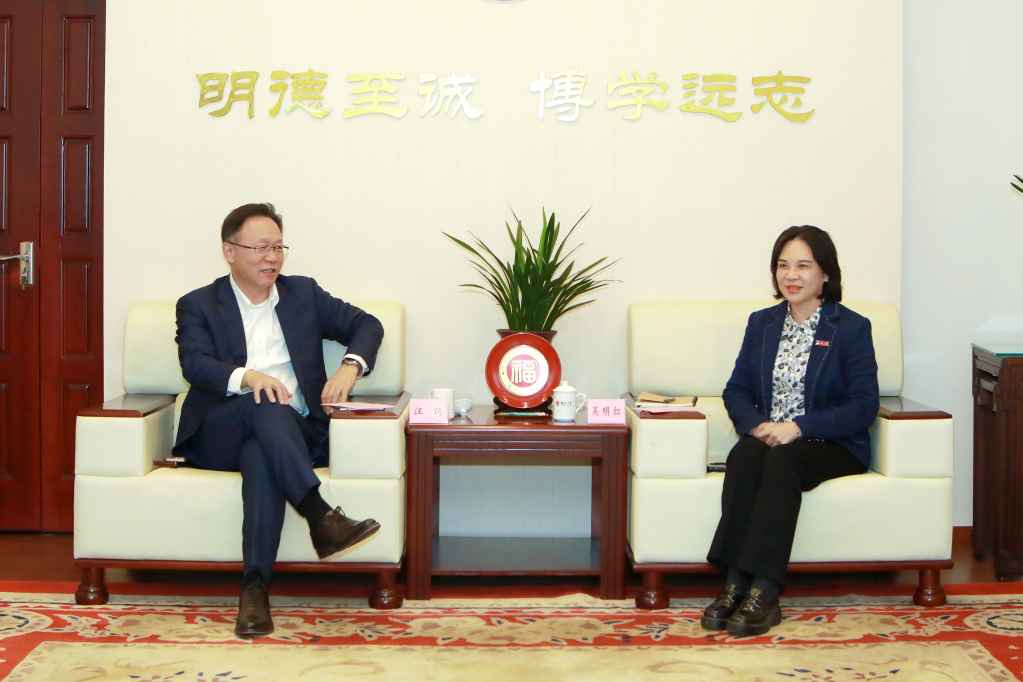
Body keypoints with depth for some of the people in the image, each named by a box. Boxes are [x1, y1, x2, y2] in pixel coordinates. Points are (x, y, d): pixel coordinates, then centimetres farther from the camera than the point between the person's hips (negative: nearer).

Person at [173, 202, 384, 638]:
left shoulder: (303, 294, 17)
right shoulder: (198, 305, 8)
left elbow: (366, 324, 16)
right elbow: (195, 364, -10)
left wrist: (350, 366, -6)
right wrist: (247, 377, -31)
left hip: (293, 431, 1)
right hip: (219, 436, -1)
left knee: (261, 457, -36)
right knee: (266, 403, -35)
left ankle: (255, 587, -43)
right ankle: (321, 518, -46)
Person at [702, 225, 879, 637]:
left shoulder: (851, 328, 0)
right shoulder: (761, 323, 15)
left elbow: (863, 406, -7)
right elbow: (737, 389, 12)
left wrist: (799, 427, -18)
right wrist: (757, 424, -11)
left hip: (831, 446, -3)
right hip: (767, 439, 3)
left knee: (782, 461, -36)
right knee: (743, 456, -32)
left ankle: (763, 592, -42)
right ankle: (735, 586, -38)